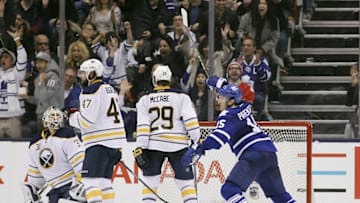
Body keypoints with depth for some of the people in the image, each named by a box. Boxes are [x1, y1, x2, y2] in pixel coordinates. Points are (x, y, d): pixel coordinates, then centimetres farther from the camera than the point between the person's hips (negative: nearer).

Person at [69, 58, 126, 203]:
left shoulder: (90, 91, -11)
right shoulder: (110, 89, 19)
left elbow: (86, 120, -16)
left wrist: (73, 117, 1)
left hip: (100, 142, -9)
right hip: (116, 142, 9)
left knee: (90, 179, -12)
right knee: (104, 180, 13)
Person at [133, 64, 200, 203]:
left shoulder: (145, 100, 6)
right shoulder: (181, 97, 3)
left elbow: (142, 127, -2)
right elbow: (190, 121, -6)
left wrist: (139, 148, -4)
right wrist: (197, 141, 0)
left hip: (153, 145, 1)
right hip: (177, 145, -1)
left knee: (150, 181, 10)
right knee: (186, 181, 3)